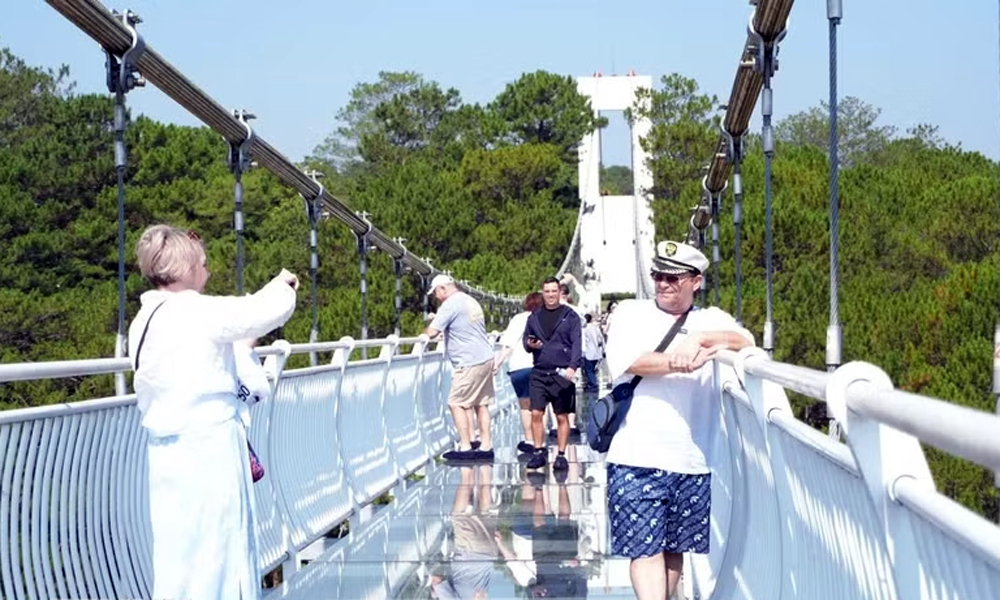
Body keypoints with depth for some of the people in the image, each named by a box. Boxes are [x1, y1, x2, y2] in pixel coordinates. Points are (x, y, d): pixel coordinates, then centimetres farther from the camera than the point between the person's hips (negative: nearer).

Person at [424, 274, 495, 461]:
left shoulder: (450, 305, -12)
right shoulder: (471, 301, 16)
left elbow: (432, 332, -18)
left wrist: (423, 333, 4)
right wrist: (438, 318, 24)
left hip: (469, 362, -9)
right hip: (485, 358, 9)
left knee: (456, 404, -3)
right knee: (481, 404, 12)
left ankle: (465, 447, -4)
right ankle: (485, 446, 12)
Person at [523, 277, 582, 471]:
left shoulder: (570, 316, 2)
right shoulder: (535, 317, 12)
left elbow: (576, 343, -5)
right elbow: (526, 339, 19)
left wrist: (573, 366, -20)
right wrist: (530, 344, -6)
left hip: (562, 373, -3)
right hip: (539, 373, 3)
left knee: (562, 417, 3)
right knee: (536, 413, -4)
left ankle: (561, 455, 11)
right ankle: (539, 452, 6)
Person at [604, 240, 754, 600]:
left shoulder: (712, 321, 12)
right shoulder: (631, 313, 9)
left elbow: (746, 341, -8)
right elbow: (627, 360, -9)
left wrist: (697, 339, -22)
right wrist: (684, 361, -16)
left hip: (693, 462, 2)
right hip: (637, 458, -2)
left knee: (675, 549, 12)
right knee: (645, 550, -8)